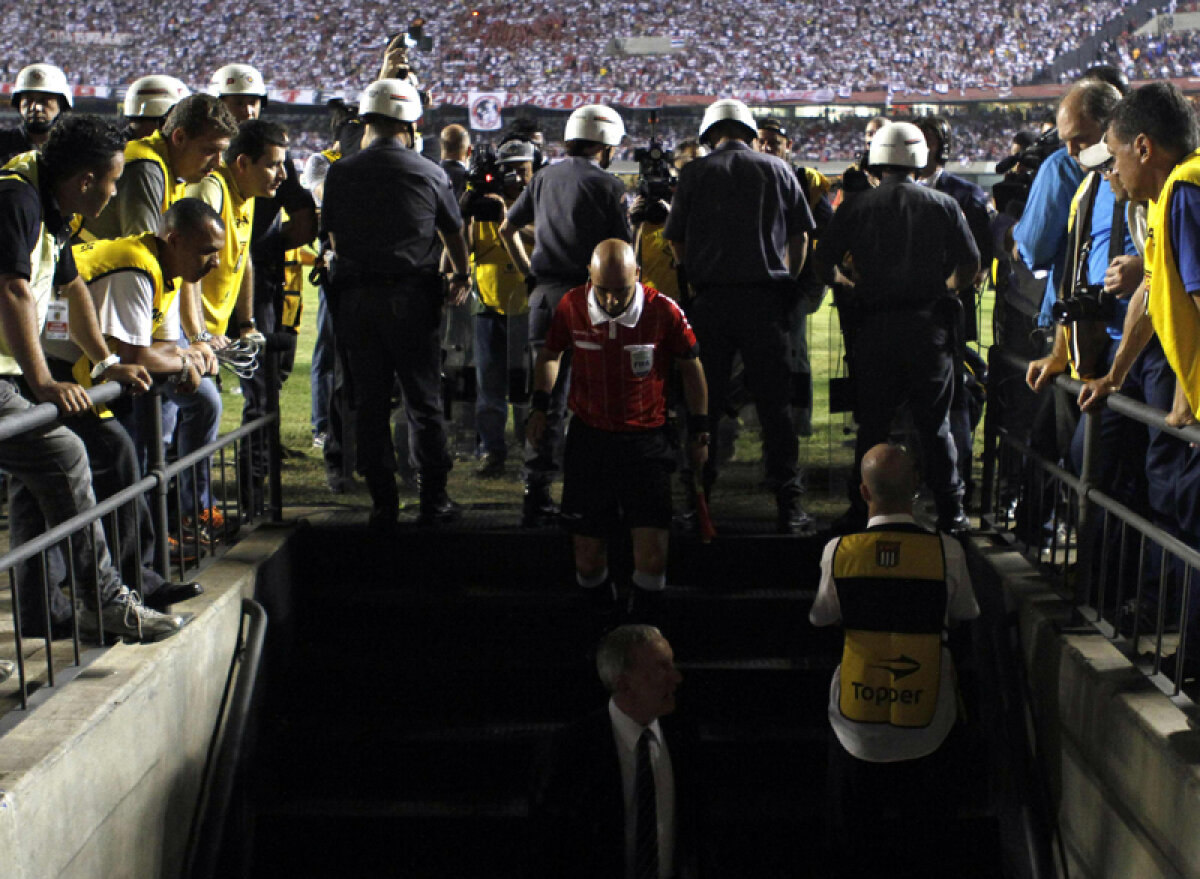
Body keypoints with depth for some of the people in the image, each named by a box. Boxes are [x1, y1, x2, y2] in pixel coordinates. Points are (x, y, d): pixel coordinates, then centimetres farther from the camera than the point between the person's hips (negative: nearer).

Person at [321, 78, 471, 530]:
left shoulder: (341, 173, 2)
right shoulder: (430, 173, 0)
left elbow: (333, 238, 10)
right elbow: (454, 233, 13)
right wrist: (461, 277, 31)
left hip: (357, 298, 1)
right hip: (413, 297, -1)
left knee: (370, 403, 7)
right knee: (423, 400, 7)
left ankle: (383, 505, 10)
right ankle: (433, 501, 11)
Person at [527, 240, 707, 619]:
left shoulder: (663, 312, -10)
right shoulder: (571, 307, -5)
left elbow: (691, 368, 5)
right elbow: (550, 353, 16)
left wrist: (700, 432, 9)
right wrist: (539, 405, 8)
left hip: (646, 442, -2)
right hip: (588, 439, 2)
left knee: (653, 556, -9)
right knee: (588, 559, 6)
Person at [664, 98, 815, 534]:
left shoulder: (694, 172, 5)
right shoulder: (777, 170, 8)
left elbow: (676, 242, 5)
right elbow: (800, 237, 8)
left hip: (710, 300, 0)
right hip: (766, 299, 0)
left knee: (704, 404, 7)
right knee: (775, 404, 4)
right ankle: (789, 506, 3)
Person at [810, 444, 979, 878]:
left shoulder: (837, 551, -16)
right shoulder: (947, 551, -18)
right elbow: (964, 615, -1)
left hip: (856, 725, 0)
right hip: (926, 726, 0)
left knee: (856, 841, 22)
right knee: (925, 838, 24)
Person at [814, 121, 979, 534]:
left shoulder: (856, 206, 2)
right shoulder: (943, 205, 3)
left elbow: (823, 260, 0)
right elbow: (970, 264, 1)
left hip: (875, 325, 0)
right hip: (929, 325, 0)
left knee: (872, 424, 8)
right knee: (935, 425, 7)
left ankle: (861, 511, 10)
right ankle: (951, 511, 10)